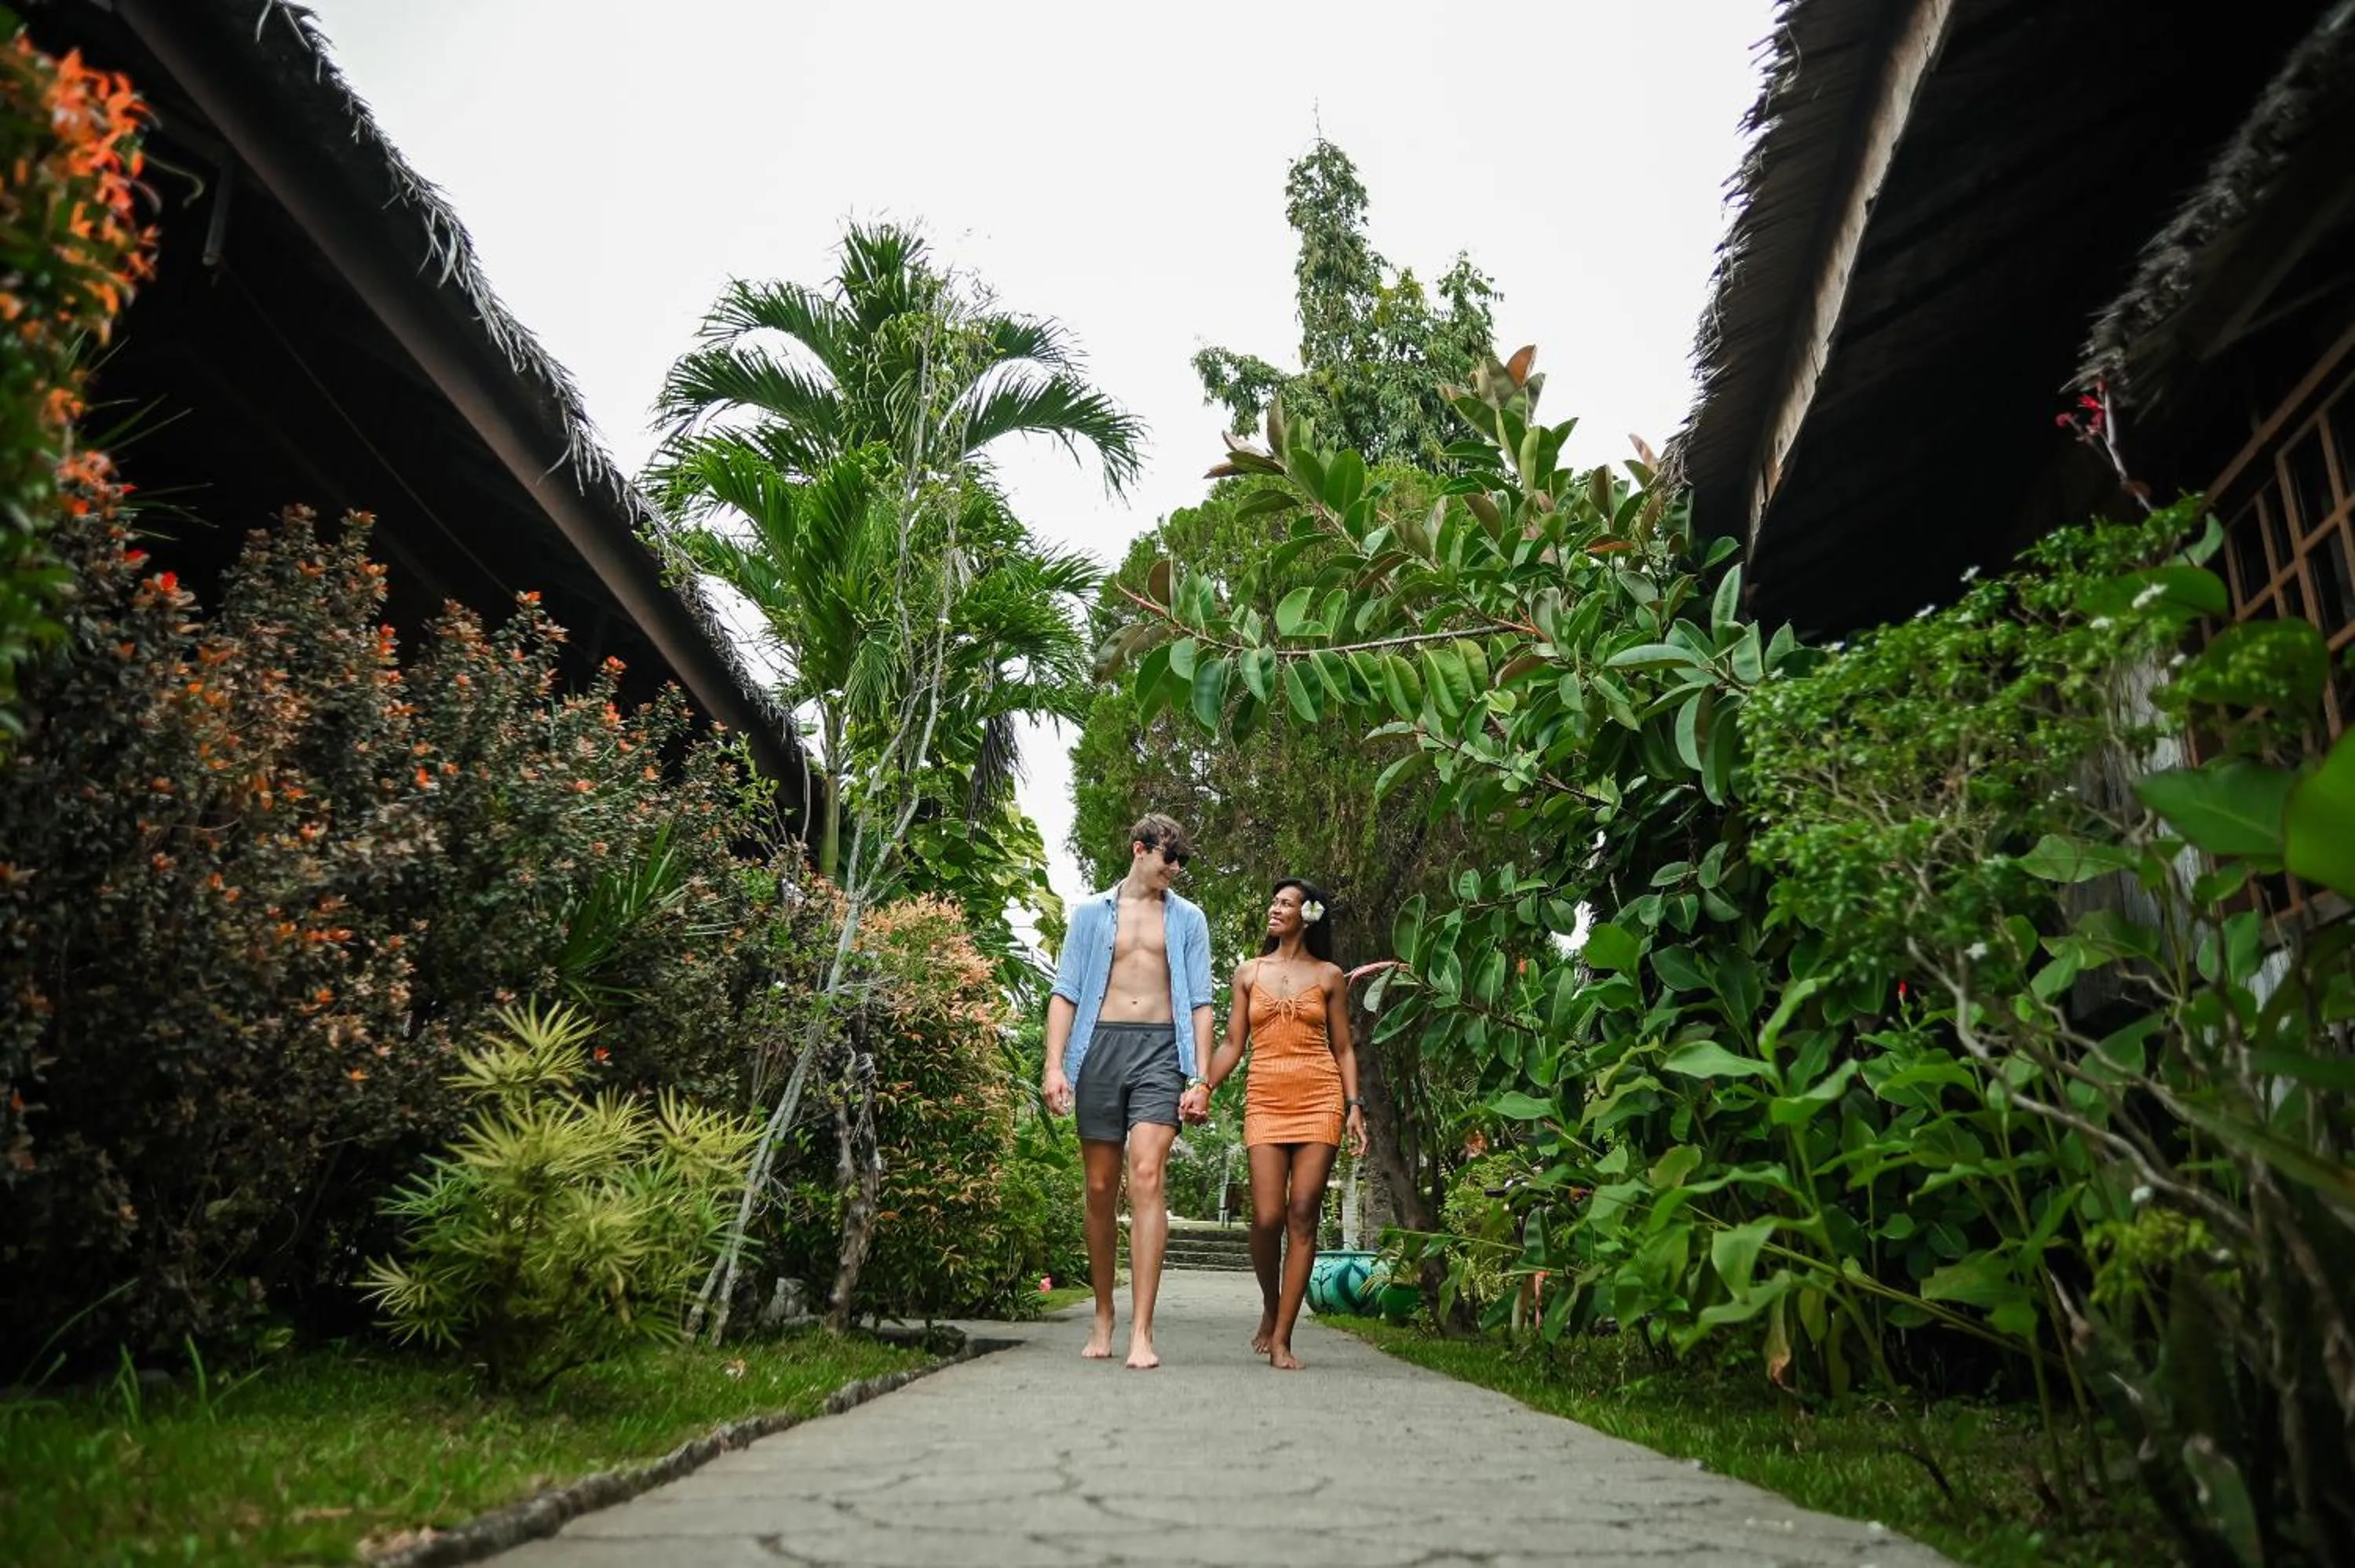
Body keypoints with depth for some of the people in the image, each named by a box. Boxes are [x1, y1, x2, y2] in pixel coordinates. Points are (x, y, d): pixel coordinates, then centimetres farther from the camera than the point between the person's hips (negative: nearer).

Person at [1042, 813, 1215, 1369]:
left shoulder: (1188, 919, 15)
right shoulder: (1091, 912, 13)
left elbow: (1200, 1003, 11)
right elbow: (1066, 992, 9)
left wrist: (1200, 1077, 0)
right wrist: (1055, 1065, -3)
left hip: (1161, 1050, -1)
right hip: (1100, 1046, 1)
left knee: (1146, 1178, -16)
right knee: (1101, 1189, 5)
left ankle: (1141, 1332, -17)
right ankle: (1103, 1318, 20)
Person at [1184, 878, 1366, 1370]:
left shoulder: (1329, 976, 11)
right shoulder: (1249, 973, 14)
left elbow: (1343, 1048, 10)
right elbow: (1233, 1042, 12)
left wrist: (1354, 1106, -1)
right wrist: (1204, 1087, -2)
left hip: (1319, 1099, -1)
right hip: (1265, 1100, 1)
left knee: (1303, 1215, -7)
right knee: (1267, 1217, -9)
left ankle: (1281, 1339, -1)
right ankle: (1270, 1307, 20)